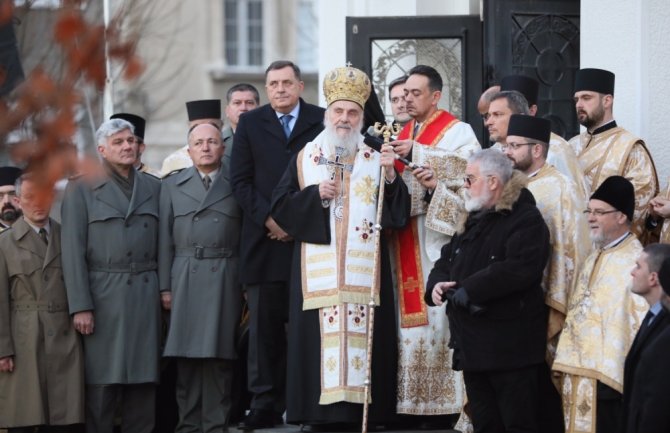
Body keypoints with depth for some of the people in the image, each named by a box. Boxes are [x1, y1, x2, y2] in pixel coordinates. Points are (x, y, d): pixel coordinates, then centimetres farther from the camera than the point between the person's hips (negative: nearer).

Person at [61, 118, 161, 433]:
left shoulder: (152, 187, 14)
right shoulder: (81, 189, 3)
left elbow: (162, 245, 11)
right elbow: (73, 251, -3)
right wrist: (80, 306, -10)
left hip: (146, 297, 3)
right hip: (103, 297, -3)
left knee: (143, 382, 3)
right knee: (102, 384, -3)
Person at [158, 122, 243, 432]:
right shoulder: (172, 186, 13)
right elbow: (165, 240, 9)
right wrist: (165, 287, 2)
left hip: (225, 280, -1)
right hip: (185, 280, 1)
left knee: (219, 355, -3)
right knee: (187, 357, 0)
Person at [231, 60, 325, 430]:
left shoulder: (322, 122, 6)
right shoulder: (250, 123, 11)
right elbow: (240, 180, 6)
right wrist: (268, 219, -6)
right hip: (265, 238, 1)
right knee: (264, 324, -1)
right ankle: (265, 403, 1)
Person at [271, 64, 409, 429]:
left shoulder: (376, 159, 10)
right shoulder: (306, 158, 10)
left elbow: (398, 213, 2)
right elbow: (280, 207, 6)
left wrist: (389, 175, -13)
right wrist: (316, 194, -7)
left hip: (363, 269, 0)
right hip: (318, 268, 0)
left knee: (363, 335, -5)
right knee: (320, 334, -6)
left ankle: (361, 410, -2)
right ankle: (324, 411, -4)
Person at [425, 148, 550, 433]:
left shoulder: (526, 220, -9)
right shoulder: (473, 221, 21)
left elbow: (520, 268, -24)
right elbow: (447, 259, 22)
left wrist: (467, 290, -21)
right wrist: (436, 284, -3)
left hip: (509, 346, -9)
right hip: (473, 345, 9)